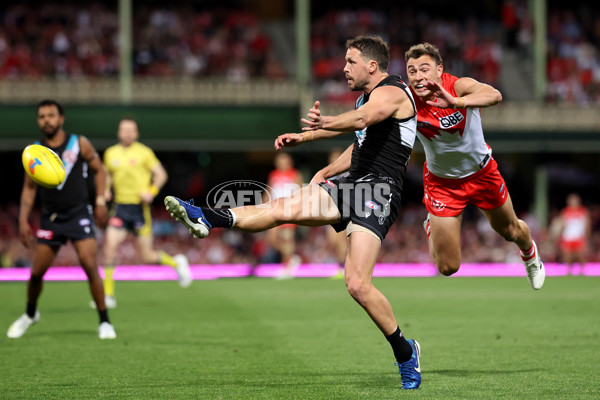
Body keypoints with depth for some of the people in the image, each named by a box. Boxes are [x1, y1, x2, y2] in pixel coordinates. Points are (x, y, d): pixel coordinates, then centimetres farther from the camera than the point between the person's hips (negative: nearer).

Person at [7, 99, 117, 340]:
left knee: (90, 266, -16)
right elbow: (29, 188, 9)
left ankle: (104, 322, -5)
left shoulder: (79, 144, -3)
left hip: (79, 214, -2)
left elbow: (99, 170, 8)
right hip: (50, 218, 2)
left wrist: (101, 201, -1)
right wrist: (23, 220, 1)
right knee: (36, 273, 4)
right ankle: (30, 314, 33)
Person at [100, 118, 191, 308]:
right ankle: (108, 295, -5)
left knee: (147, 256, 0)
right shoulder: (111, 153, 8)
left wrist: (151, 192, -16)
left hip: (139, 207, -3)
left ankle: (176, 263, 31)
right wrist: (106, 190, 5)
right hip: (120, 207, 3)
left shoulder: (144, 152, -3)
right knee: (110, 246, -13)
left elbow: (161, 174, 0)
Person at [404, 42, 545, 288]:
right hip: (441, 182, 0)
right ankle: (432, 226, 31)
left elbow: (494, 96, -51)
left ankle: (529, 253, 62)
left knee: (510, 231, 24)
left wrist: (456, 102, -68)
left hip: (481, 173, 0)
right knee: (447, 268, -3)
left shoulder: (459, 86, -30)